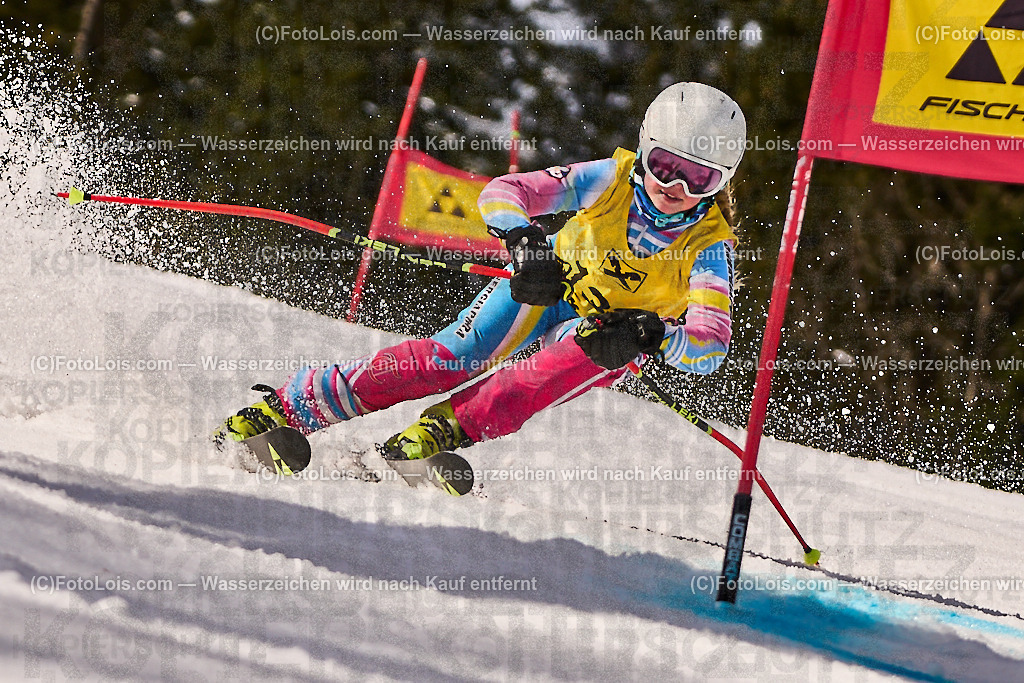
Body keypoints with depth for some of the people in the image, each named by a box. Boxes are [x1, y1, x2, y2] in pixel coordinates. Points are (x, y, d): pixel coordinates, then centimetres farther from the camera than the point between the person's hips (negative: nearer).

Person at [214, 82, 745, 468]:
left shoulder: (710, 246, -24)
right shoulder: (611, 180, -21)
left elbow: (710, 347, -34)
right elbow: (501, 193, -23)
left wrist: (651, 335, -53)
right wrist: (523, 237, -44)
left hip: (615, 329, 1)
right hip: (549, 285, -1)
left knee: (585, 356, -36)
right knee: (457, 357, -24)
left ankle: (448, 427, -35)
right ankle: (288, 407, -23)